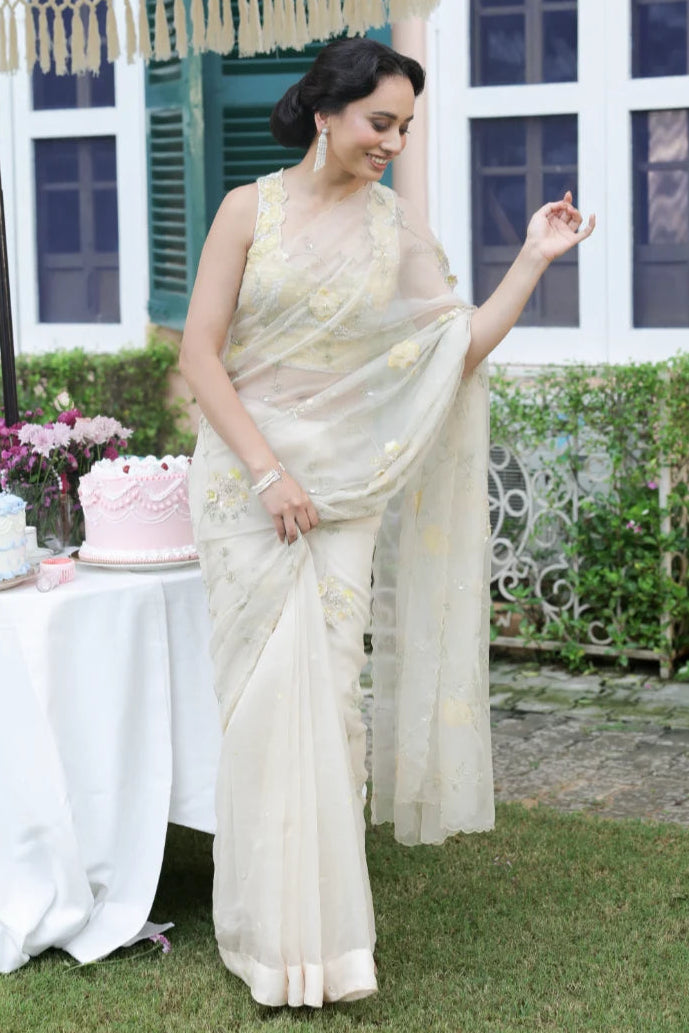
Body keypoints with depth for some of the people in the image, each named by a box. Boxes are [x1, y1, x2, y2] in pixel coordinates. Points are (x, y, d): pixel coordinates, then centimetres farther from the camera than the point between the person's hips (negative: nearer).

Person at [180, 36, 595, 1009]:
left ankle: (322, 919, 14)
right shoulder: (250, 210, -2)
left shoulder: (399, 230, 6)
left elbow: (464, 351, 0)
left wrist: (534, 259, -6)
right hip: (246, 477, -2)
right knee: (267, 694, -2)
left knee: (327, 695, 1)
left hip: (346, 489, 2)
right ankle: (275, 933, 10)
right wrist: (268, 471, -13)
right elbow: (200, 353, -5)